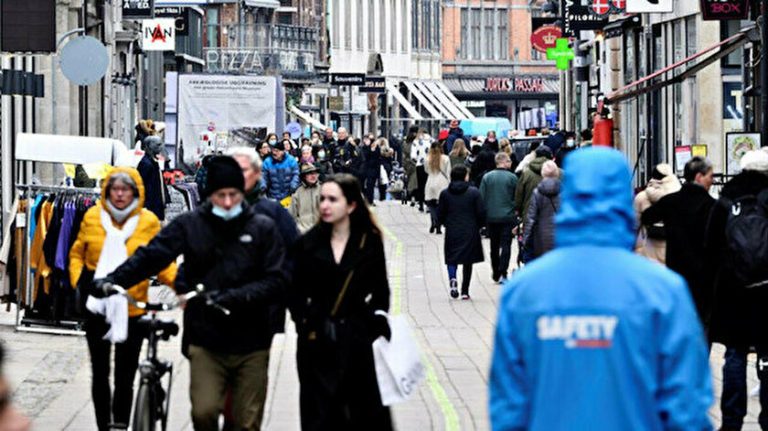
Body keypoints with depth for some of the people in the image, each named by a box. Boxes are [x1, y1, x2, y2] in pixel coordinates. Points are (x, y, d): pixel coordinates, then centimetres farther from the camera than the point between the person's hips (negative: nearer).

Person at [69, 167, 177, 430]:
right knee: (100, 373, 11)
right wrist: (78, 279, -4)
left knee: (125, 377, 4)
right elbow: (77, 253, 12)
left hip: (132, 309, -1)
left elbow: (162, 263, 2)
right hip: (97, 309, 1)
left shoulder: (149, 222, -3)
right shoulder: (93, 217, 1)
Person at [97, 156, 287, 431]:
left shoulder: (263, 228, 2)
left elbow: (276, 283, -4)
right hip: (205, 341, 0)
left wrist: (237, 296, -19)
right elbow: (151, 256, -4)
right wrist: (114, 280, -19)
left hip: (251, 345, 0)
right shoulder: (190, 225, 3)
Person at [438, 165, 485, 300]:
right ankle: (465, 291, 8)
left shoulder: (445, 194, 0)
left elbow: (440, 215, 3)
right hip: (470, 233, -1)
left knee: (452, 258, 10)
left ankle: (452, 278, -21)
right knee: (468, 262, 9)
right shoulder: (474, 192, -5)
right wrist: (478, 226, 13)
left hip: (452, 232, 1)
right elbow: (481, 213, -5)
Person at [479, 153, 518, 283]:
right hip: (508, 217, -3)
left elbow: (481, 198, 1)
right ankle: (502, 273, -11)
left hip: (491, 217, 3)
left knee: (494, 246, 14)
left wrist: (483, 215, 10)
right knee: (506, 245, 0)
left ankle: (496, 274, 20)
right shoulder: (512, 178, -7)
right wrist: (516, 210, 13)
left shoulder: (487, 177, -1)